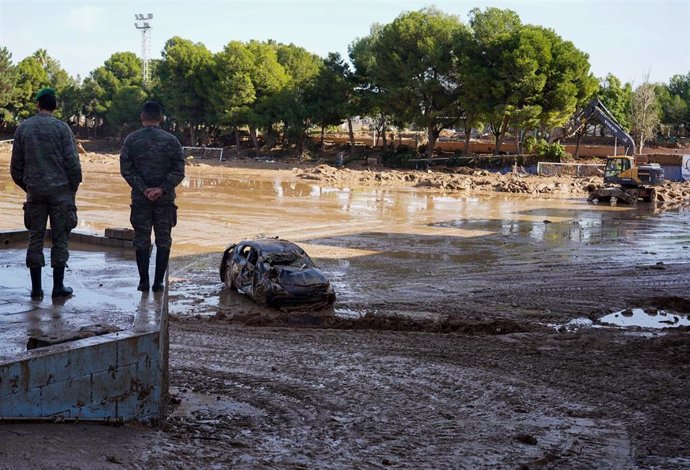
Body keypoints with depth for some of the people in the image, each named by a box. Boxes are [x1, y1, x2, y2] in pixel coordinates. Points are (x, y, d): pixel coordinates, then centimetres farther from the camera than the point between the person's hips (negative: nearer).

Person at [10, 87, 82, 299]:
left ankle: (36, 287, 8)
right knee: (60, 238, 4)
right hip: (60, 190, -3)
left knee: (35, 238, 8)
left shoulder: (23, 128, 5)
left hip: (34, 191, 3)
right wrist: (73, 187, 5)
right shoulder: (61, 128, -5)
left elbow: (16, 165, 7)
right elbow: (72, 162, -9)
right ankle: (58, 286, 5)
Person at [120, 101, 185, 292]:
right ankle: (158, 281, 6)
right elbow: (179, 170, -6)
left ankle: (144, 281, 8)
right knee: (163, 240, 8)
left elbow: (126, 169, -6)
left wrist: (143, 189, -8)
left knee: (141, 240, 8)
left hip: (140, 198, 0)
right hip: (166, 198, 0)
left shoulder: (131, 139, 0)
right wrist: (162, 189, -10)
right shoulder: (171, 140, 0)